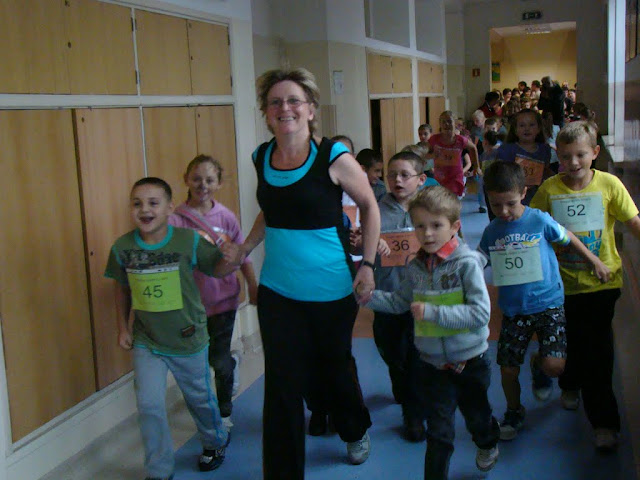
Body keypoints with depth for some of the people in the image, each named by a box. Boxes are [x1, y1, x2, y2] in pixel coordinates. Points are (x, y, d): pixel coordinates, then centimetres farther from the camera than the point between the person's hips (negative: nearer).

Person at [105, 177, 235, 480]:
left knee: (199, 398, 18)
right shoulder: (122, 248, -10)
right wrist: (123, 327, 7)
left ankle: (215, 442, 49)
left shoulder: (189, 240, -16)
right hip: (146, 342, 1)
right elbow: (122, 288, 6)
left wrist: (229, 260, -25)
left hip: (188, 339, -1)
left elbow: (216, 270, -4)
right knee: (149, 405, -5)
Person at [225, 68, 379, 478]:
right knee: (282, 388, 3)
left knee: (334, 368, 20)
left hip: (331, 290, -2)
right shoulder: (262, 157, 0)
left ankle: (357, 431, 52)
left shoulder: (333, 157, -13)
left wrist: (367, 265, -7)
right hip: (277, 292, 3)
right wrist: (244, 250, 6)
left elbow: (369, 206, -2)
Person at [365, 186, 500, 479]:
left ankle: (487, 443, 57)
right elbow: (399, 302, 11)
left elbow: (480, 313, -25)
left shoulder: (467, 263, -19)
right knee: (439, 432, 4)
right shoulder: (416, 267, -4)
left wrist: (432, 312, -29)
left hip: (469, 361, -1)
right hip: (432, 364, 2)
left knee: (476, 416, 26)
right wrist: (368, 296, -4)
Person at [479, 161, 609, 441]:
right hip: (512, 310, 2)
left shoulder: (539, 220, -7)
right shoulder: (491, 232, 0)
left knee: (555, 366, -15)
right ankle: (514, 412, 34)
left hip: (548, 305, -2)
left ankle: (538, 366, 24)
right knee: (508, 370, 4)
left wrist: (595, 261, 18)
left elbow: (569, 238, 9)